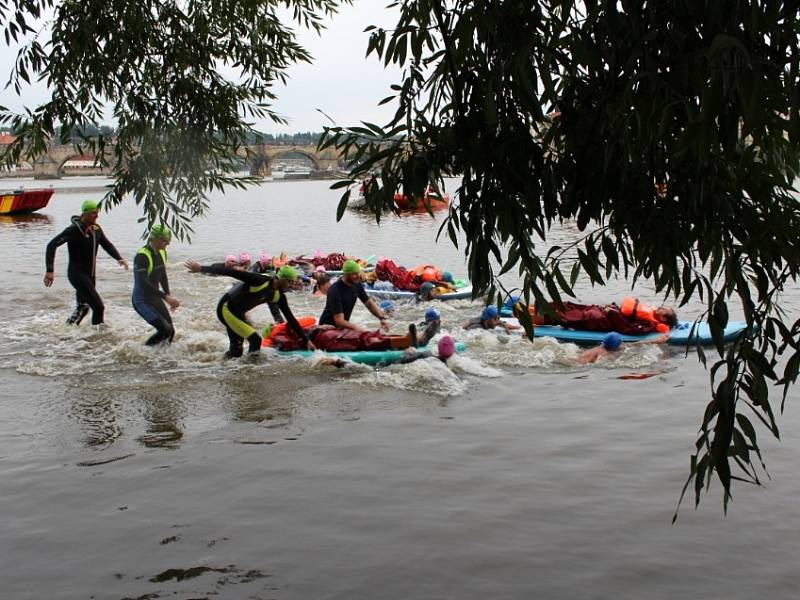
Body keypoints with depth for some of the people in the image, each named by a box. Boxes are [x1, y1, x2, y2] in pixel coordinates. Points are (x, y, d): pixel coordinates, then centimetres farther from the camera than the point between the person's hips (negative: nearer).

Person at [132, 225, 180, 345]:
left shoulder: (162, 253, 3)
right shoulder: (142, 256, -23)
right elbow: (143, 283, -31)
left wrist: (169, 297, 17)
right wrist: (165, 297, -34)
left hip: (155, 298, 8)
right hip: (142, 300, -8)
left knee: (171, 331, 5)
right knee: (165, 330, -18)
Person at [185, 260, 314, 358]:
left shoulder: (278, 296, -2)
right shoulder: (260, 280, -26)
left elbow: (291, 319, 4)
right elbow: (231, 272, -28)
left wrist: (306, 340, 3)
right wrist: (201, 269, -30)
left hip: (238, 313, 9)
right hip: (226, 309, -9)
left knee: (236, 351, 13)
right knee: (255, 340, -13)